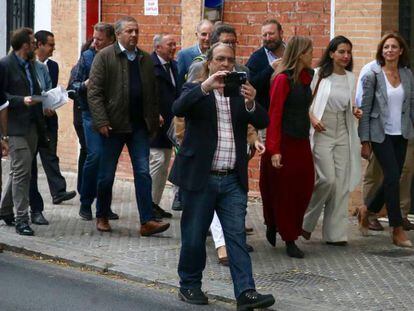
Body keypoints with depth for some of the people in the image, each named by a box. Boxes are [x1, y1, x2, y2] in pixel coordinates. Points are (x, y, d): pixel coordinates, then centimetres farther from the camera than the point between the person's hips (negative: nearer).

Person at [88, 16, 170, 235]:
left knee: (143, 173, -3)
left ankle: (147, 221, -5)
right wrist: (101, 122, -16)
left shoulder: (146, 59, 11)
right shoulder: (104, 57, -4)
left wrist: (154, 121, 7)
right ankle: (102, 217, 23)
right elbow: (94, 92, -9)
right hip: (113, 125, -3)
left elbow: (153, 93, 14)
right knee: (107, 174, 7)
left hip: (140, 126, 3)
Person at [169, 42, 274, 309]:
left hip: (233, 180, 2)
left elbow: (263, 122, -2)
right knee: (194, 236, 7)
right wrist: (205, 86, -29)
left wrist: (251, 103, -23)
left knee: (237, 236, -3)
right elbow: (178, 109, -17)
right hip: (200, 177, -2)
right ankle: (190, 285, 22)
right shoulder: (195, 91, 4)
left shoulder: (240, 93, 12)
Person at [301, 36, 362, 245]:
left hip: (343, 134, 5)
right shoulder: (319, 74, -4)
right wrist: (312, 118, -16)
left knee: (342, 184, 1)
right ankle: (306, 221, 6)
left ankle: (335, 233, 7)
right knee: (327, 179, -15)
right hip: (322, 132, -5)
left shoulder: (351, 78, 11)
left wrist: (355, 111, 2)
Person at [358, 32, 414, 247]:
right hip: (381, 134, -5)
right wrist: (365, 141, -8)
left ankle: (367, 211, 32)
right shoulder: (373, 76, -6)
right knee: (392, 177, -10)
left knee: (392, 180, 8)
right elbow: (365, 109, -5)